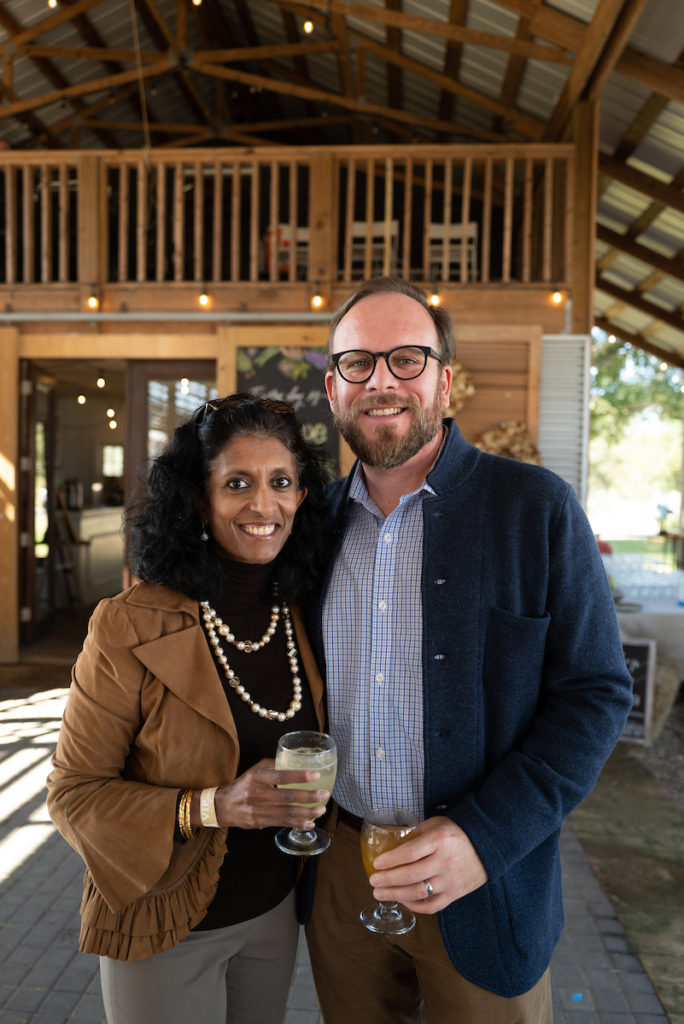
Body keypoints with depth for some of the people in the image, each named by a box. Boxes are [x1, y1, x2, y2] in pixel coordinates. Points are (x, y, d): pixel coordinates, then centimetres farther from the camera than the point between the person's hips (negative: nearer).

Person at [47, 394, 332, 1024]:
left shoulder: (307, 617, -6)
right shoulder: (128, 629, -22)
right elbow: (72, 793, -17)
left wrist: (307, 796, -7)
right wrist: (212, 806, -28)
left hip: (276, 912, 5)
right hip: (166, 931, -4)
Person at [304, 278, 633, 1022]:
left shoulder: (536, 506, -11)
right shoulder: (318, 517, 0)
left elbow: (596, 692, -11)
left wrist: (486, 837, -19)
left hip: (483, 885, -3)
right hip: (339, 869, 4)